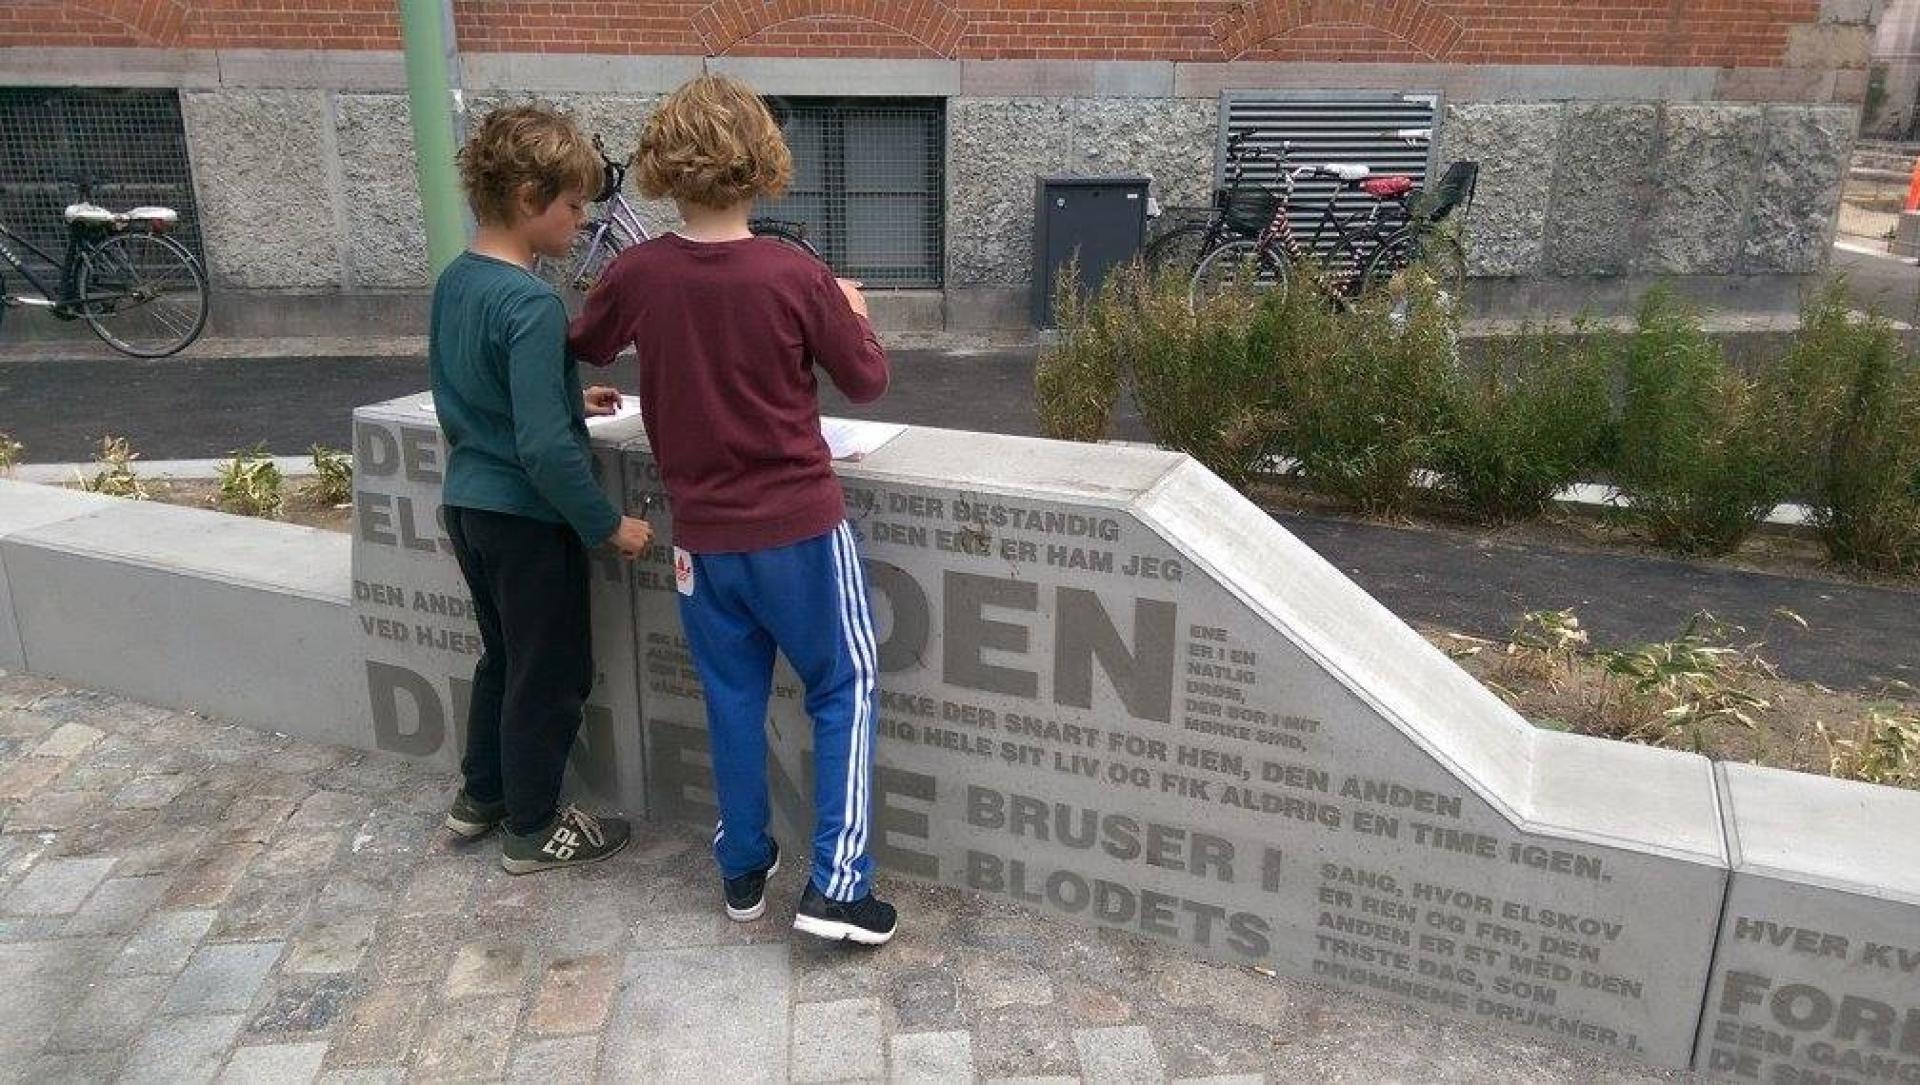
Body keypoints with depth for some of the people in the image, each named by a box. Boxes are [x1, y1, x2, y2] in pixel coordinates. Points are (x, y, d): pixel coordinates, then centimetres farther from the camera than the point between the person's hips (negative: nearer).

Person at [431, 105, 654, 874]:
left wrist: (564, 400, 16)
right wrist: (608, 524, -17)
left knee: (503, 655, 24)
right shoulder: (531, 304, -23)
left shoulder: (453, 282, 4)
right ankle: (533, 830, 22)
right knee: (553, 672, 8)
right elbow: (544, 448, -27)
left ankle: (480, 797, 38)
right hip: (527, 515, -9)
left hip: (467, 500, 9)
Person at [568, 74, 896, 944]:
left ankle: (744, 869, 30)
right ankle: (835, 883, 8)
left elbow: (581, 350, 15)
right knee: (843, 688, 11)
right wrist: (852, 312, 15)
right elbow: (867, 381, -3)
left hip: (703, 534, 3)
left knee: (733, 700, 17)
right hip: (799, 525, -3)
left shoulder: (637, 275, -6)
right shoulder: (798, 276, -15)